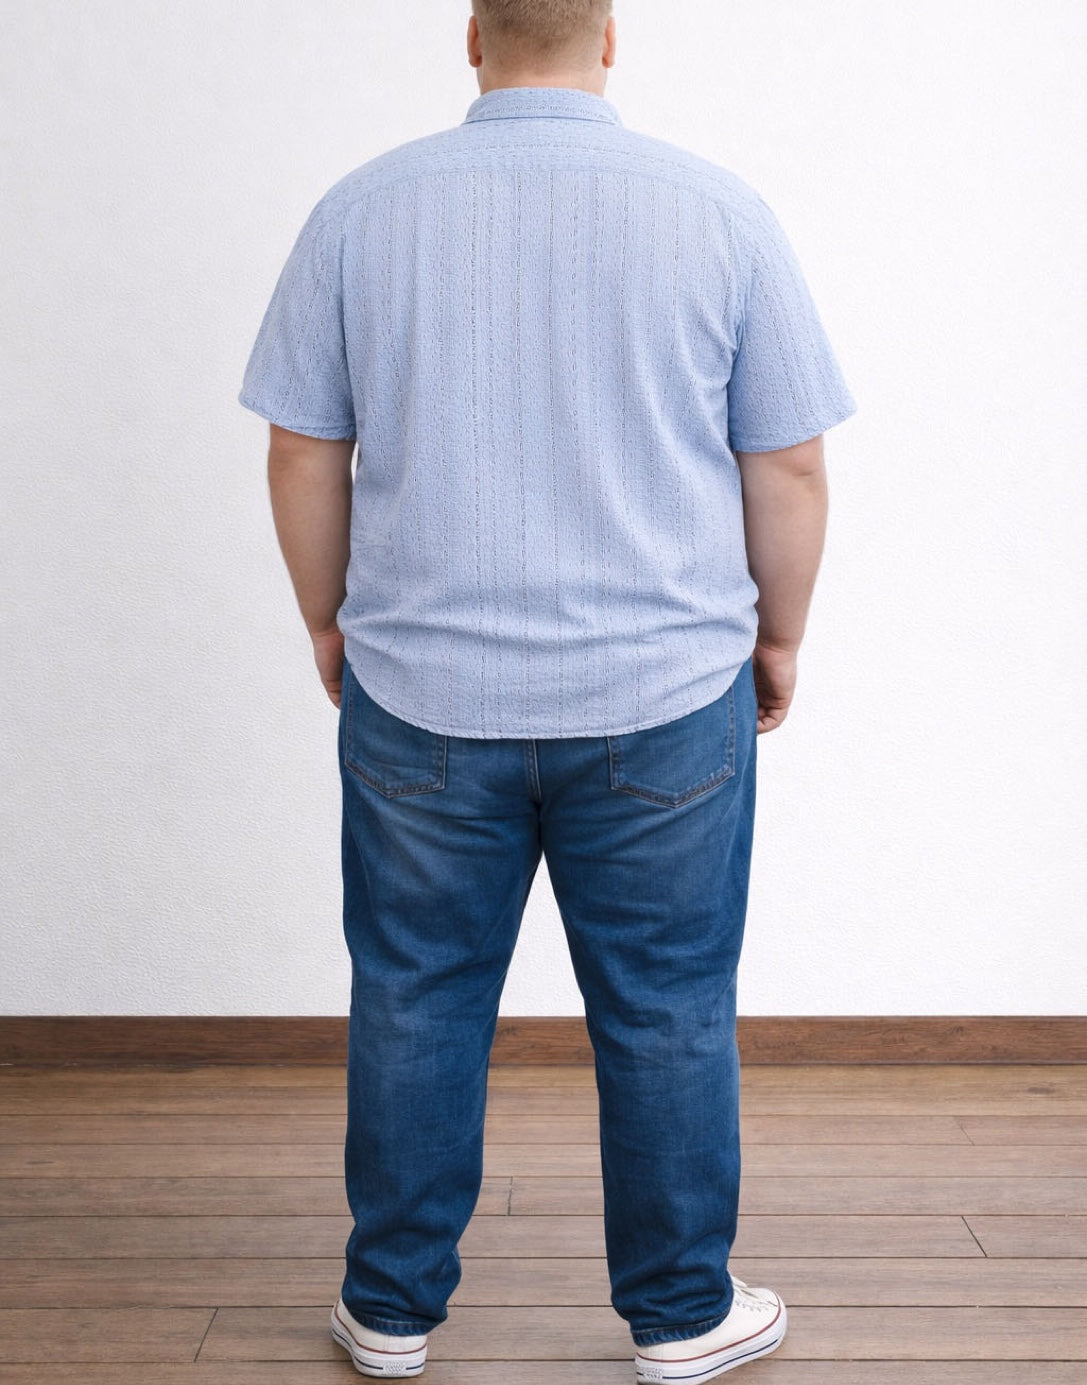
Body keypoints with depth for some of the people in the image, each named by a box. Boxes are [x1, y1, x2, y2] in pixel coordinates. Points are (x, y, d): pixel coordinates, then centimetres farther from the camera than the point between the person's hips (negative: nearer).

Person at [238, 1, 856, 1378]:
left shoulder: (361, 208, -1)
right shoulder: (719, 209, -4)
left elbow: (303, 454, 3)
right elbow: (790, 467, -1)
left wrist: (332, 622, 16)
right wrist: (777, 637, 12)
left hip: (422, 698, 1)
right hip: (665, 698, -1)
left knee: (412, 1003, 14)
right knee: (668, 1015, 12)